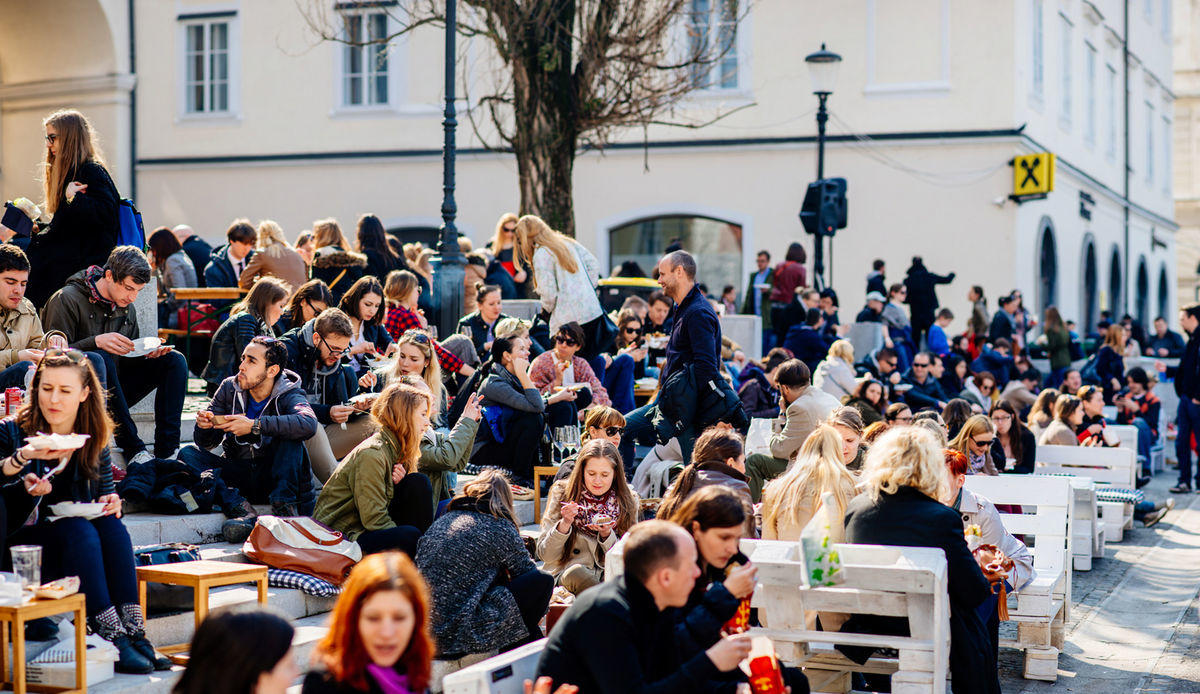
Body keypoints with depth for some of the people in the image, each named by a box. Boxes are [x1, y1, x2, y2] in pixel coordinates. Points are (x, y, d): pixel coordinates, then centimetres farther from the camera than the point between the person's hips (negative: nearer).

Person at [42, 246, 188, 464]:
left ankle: (167, 452, -22)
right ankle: (133, 449, -37)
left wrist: (147, 352, -6)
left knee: (174, 360, -8)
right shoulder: (67, 300, -10)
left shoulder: (126, 307, 12)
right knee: (100, 358, -38)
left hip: (115, 391, 7)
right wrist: (96, 342, -32)